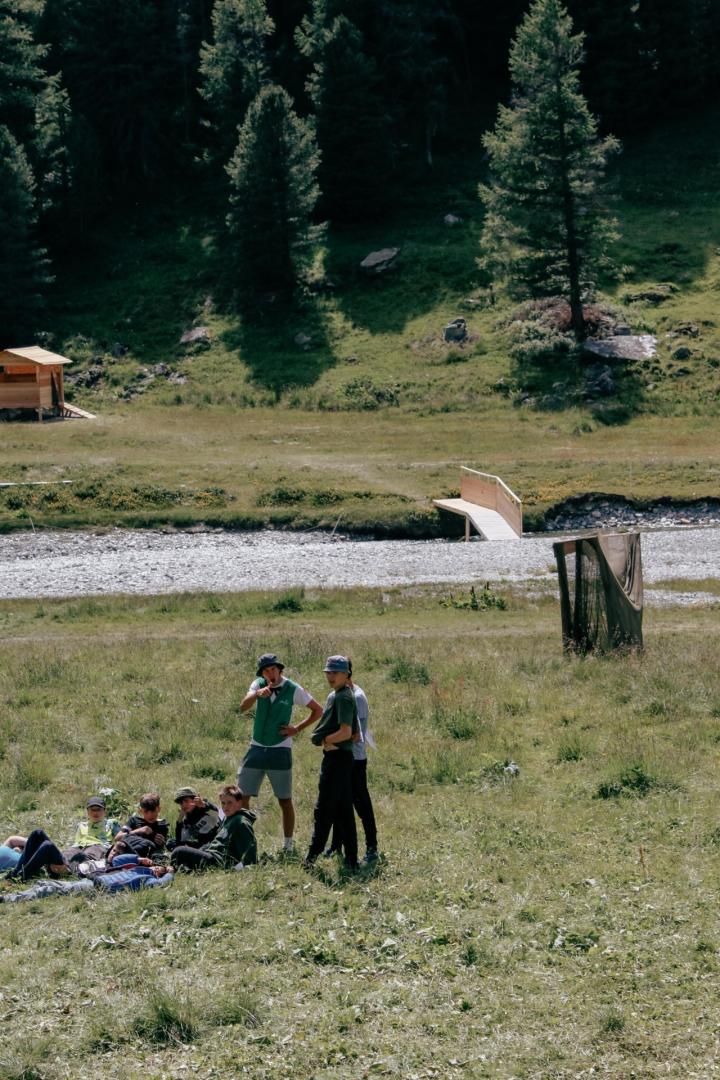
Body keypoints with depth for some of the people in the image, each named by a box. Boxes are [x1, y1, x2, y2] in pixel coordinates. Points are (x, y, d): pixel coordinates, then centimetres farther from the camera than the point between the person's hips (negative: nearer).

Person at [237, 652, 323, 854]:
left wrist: (298, 728, -6)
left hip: (280, 751, -3)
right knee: (241, 797, -1)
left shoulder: (293, 690, -5)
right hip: (257, 748, 3)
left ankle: (287, 845, 12)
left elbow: (318, 710, 3)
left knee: (285, 800, 3)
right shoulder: (258, 685, 2)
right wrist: (257, 694, -33)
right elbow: (243, 707, -15)